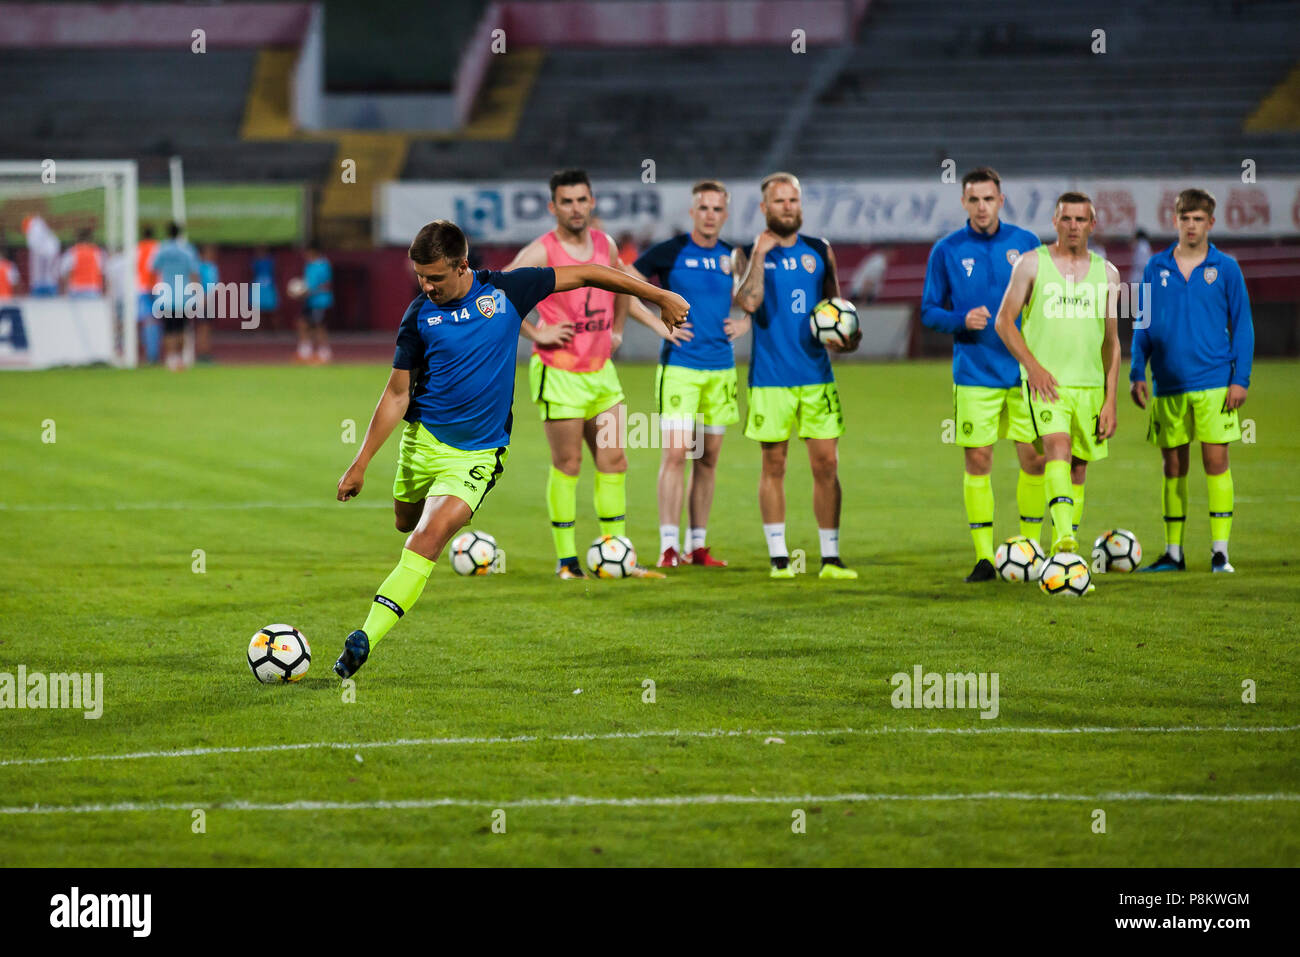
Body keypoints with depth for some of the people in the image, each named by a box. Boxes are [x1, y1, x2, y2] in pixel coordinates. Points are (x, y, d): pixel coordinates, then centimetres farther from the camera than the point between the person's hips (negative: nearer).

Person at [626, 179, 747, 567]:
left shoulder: (733, 257, 9)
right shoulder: (669, 252, -4)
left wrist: (745, 323, 7)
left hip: (721, 369, 5)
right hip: (680, 367, -5)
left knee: (708, 458, 8)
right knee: (676, 452, -12)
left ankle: (698, 546, 15)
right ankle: (669, 546, -12)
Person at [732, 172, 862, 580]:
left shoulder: (819, 251, 11)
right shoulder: (750, 252, 1)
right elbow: (749, 301, -15)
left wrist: (845, 335, -1)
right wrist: (760, 254, -14)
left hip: (816, 375, 3)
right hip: (770, 375, -2)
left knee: (826, 464, -1)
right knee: (773, 465, 2)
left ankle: (830, 557, 4)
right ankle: (778, 557, 8)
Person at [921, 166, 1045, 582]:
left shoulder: (1025, 243, 4)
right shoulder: (947, 251, 1)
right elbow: (929, 311, 5)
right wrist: (962, 321, -15)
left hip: (1026, 370, 1)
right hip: (974, 372, -1)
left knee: (1034, 458, -1)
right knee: (977, 460, -3)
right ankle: (984, 557, 3)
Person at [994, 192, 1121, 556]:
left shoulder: (1106, 273, 10)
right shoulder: (1032, 264, 1)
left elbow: (1111, 342, 13)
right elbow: (1004, 321, 0)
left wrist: (1110, 400, 6)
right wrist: (1032, 365, -13)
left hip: (1089, 385, 4)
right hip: (1045, 381, -4)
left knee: (1078, 469, 7)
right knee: (1057, 446, -26)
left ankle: (1066, 561, 17)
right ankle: (1064, 537, -40)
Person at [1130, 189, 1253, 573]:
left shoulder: (1225, 268, 1)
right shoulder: (1157, 268, 7)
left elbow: (1242, 325, 3)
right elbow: (1143, 325, 13)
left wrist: (1241, 378, -5)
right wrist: (1136, 373, 5)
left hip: (1213, 383, -3)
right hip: (1168, 384, 3)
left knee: (1216, 460, -7)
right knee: (1173, 466, 7)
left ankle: (1220, 551, -3)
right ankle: (1173, 553, 14)